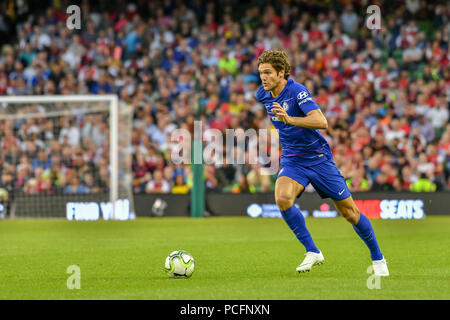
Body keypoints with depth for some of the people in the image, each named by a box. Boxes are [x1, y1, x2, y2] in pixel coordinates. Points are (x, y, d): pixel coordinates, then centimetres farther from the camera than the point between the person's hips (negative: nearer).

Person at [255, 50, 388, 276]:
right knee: (282, 198, -27)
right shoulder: (263, 95, -1)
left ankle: (377, 258, 21)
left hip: (318, 158, -4)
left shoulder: (297, 91, -20)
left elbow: (321, 122, -34)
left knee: (349, 212, 1)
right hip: (292, 161, 4)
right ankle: (312, 252, -15)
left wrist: (289, 119, -45)